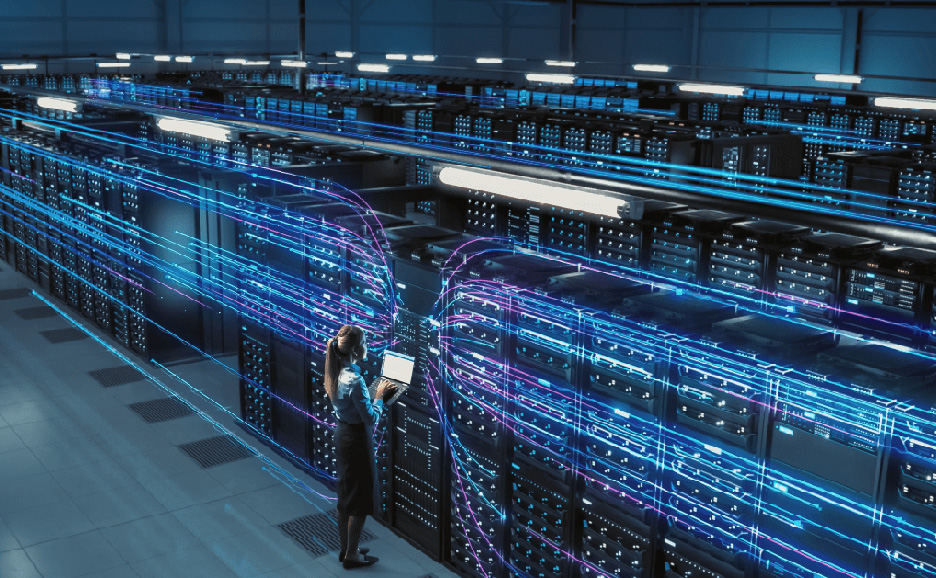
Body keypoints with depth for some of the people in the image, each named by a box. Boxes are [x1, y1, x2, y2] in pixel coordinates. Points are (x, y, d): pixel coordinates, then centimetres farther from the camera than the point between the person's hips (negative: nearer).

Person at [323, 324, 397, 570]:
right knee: (361, 497, 5)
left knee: (346, 494, 19)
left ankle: (345, 548, 31)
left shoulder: (336, 373, 1)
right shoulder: (354, 379, -27)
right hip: (357, 439, -9)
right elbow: (370, 417, -22)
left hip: (342, 435, 9)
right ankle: (352, 555, 16)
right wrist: (379, 395, -9)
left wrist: (377, 392, 6)